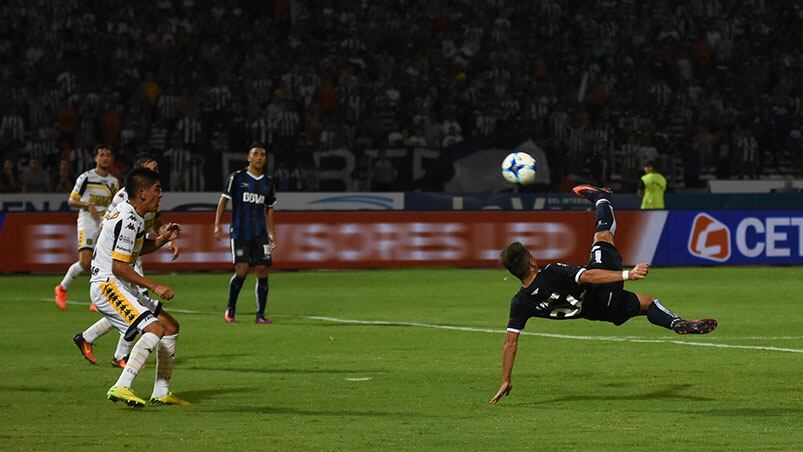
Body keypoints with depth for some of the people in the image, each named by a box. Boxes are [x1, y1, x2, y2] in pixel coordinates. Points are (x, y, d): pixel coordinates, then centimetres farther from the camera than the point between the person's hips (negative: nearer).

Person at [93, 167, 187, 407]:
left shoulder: (133, 216, 13)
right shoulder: (128, 221, -19)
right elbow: (119, 267, -23)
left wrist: (162, 239, 11)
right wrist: (155, 286, -22)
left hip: (122, 288, 11)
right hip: (107, 286, -11)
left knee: (171, 326, 12)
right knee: (155, 328, -25)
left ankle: (161, 393, 16)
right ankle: (121, 387, -31)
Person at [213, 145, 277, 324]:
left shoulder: (268, 182, 11)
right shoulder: (237, 177, 0)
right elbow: (224, 200, 3)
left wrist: (272, 234, 14)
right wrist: (217, 225, -6)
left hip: (260, 234, 4)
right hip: (239, 233, -4)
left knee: (262, 271, -5)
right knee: (242, 270, -14)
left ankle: (260, 314, 3)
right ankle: (230, 308, 9)